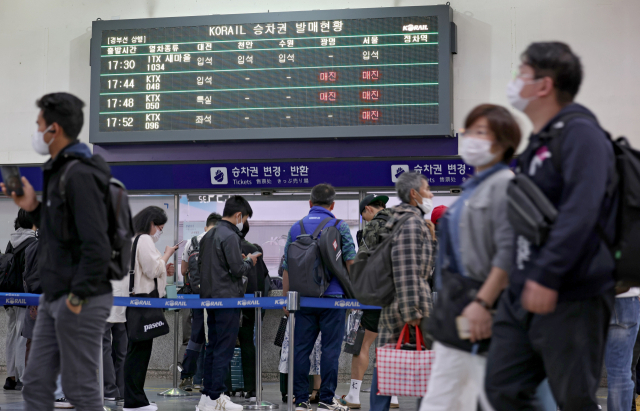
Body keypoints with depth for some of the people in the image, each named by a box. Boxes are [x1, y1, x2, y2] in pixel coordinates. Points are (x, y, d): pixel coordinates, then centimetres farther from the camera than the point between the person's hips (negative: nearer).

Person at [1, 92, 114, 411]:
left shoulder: (80, 176, -18)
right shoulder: (58, 170, 14)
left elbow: (97, 246, -23)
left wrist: (78, 297, -19)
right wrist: (32, 207, 8)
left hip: (80, 301, -10)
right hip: (54, 298, 10)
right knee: (36, 383, 11)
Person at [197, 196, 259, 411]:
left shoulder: (208, 236, 13)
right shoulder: (230, 236, -15)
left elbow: (201, 264, 18)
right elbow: (238, 269, -19)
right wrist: (249, 262, 2)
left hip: (210, 298, 9)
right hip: (227, 299, -9)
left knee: (213, 347, 15)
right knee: (224, 350, -4)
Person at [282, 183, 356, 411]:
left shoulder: (296, 228, 7)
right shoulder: (339, 227, -2)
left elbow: (286, 267, 8)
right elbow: (351, 262, -4)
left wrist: (286, 298, 14)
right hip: (332, 297, -3)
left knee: (301, 349, 6)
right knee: (330, 349, 0)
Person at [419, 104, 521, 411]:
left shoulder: (505, 184, -12)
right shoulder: (473, 187, 18)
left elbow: (508, 253, -21)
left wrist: (483, 303, -26)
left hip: (482, 308, -10)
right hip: (458, 308, 10)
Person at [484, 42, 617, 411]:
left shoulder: (581, 135, -12)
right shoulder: (538, 142, 19)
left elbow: (580, 213, -24)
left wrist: (547, 276, -29)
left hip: (570, 298, -9)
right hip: (523, 296, 9)